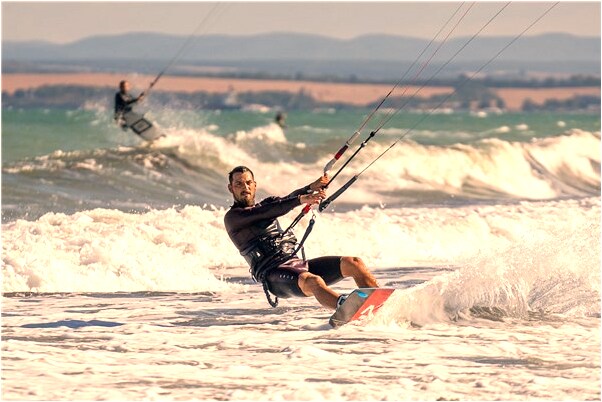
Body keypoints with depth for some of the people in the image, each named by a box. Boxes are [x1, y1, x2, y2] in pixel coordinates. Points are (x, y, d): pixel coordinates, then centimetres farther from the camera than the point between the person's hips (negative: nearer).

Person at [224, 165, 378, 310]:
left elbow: (288, 199, 7)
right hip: (273, 274, -8)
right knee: (313, 282, -39)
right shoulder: (232, 217, 2)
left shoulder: (267, 204, 25)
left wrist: (312, 188, -15)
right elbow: (267, 212, -13)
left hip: (296, 263, 8)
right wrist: (301, 199, -26)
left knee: (354, 264, -9)